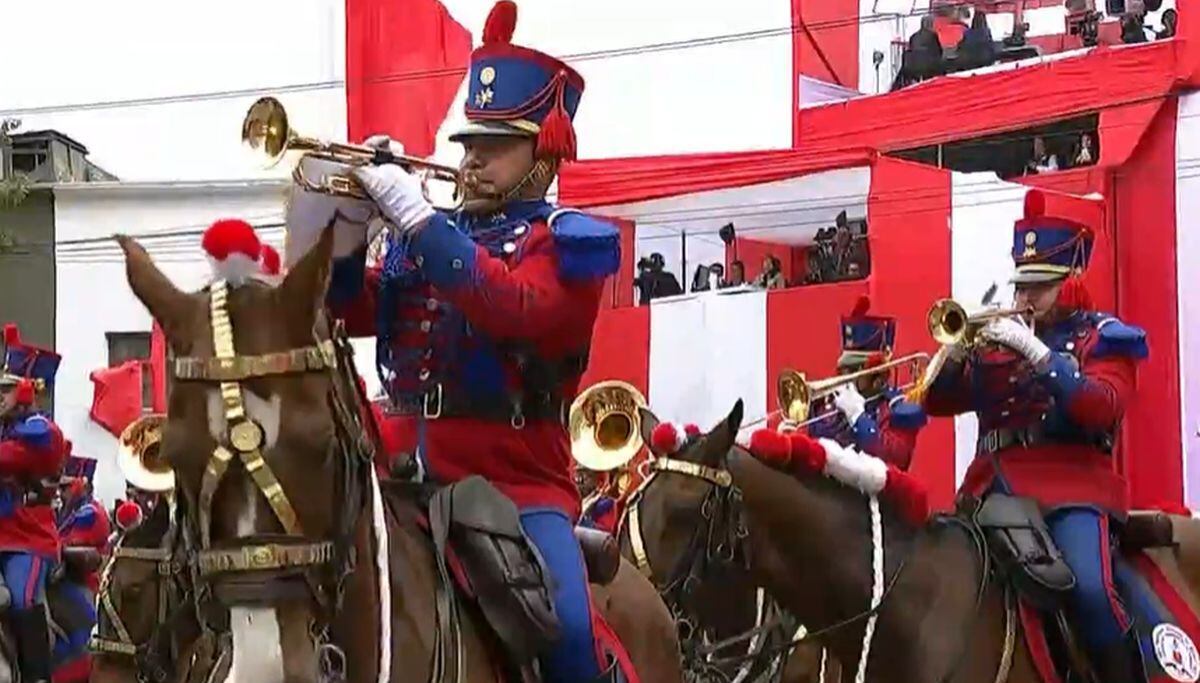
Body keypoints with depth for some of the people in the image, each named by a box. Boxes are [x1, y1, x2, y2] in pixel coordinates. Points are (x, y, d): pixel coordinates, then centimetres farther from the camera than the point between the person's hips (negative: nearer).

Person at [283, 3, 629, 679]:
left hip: (520, 480, -5)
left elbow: (514, 308, -21)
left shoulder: (572, 241, -1)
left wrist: (415, 216, -22)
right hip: (410, 472, 6)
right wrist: (349, 222, -7)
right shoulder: (425, 235, 16)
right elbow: (345, 312, 9)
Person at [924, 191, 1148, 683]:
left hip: (1071, 485, -5)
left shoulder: (1101, 339, 6)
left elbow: (1102, 408, -13)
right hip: (996, 487, 5)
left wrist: (1037, 352, -18)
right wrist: (956, 351, -5)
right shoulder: (996, 339, 17)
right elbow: (937, 403, 14)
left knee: (1089, 587, -27)